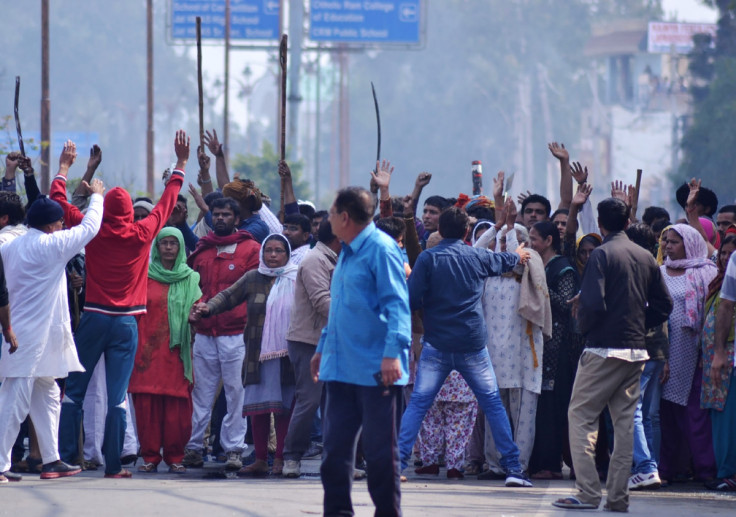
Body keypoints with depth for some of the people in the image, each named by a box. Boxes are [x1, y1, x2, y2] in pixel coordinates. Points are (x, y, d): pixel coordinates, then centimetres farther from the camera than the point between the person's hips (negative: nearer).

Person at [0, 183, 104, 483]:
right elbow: (89, 227, 0)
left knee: (47, 396, 16)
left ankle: (51, 460, 19)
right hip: (33, 338, -8)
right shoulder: (52, 245, -11)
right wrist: (96, 196, 15)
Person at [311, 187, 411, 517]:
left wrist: (393, 352, -26)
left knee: (380, 450, -1)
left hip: (375, 369, -8)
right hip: (341, 367, 8)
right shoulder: (346, 252, 16)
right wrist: (323, 347, 28)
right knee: (335, 446, 7)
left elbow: (396, 304, -17)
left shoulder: (381, 249, -11)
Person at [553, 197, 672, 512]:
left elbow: (593, 303, -19)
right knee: (624, 421, 10)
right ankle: (618, 496, 8)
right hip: (636, 351, 6)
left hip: (604, 348, -6)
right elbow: (663, 306, 10)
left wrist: (583, 325, 1)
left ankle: (588, 492, -8)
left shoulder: (602, 255, -9)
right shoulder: (646, 258, 9)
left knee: (581, 416, 0)